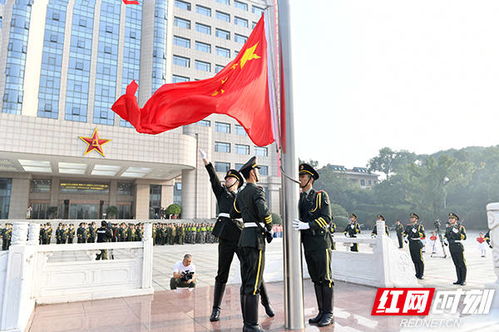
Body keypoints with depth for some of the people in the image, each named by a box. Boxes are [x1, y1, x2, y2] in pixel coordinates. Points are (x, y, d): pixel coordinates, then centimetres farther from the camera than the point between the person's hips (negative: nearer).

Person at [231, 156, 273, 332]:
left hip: (244, 237, 9)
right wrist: (269, 229, -8)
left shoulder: (240, 193, 15)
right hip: (255, 238, -9)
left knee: (246, 283, 13)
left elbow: (233, 214, 26)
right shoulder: (256, 190, -11)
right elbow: (265, 213, -25)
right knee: (254, 284, -4)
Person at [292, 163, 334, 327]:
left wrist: (307, 225, -22)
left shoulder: (321, 195, -2)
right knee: (316, 279, 12)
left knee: (325, 279, 0)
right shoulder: (299, 198, 14)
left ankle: (328, 314, 10)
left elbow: (326, 219, -12)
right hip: (307, 244, 6)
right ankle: (321, 312, 21)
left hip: (321, 242, -6)